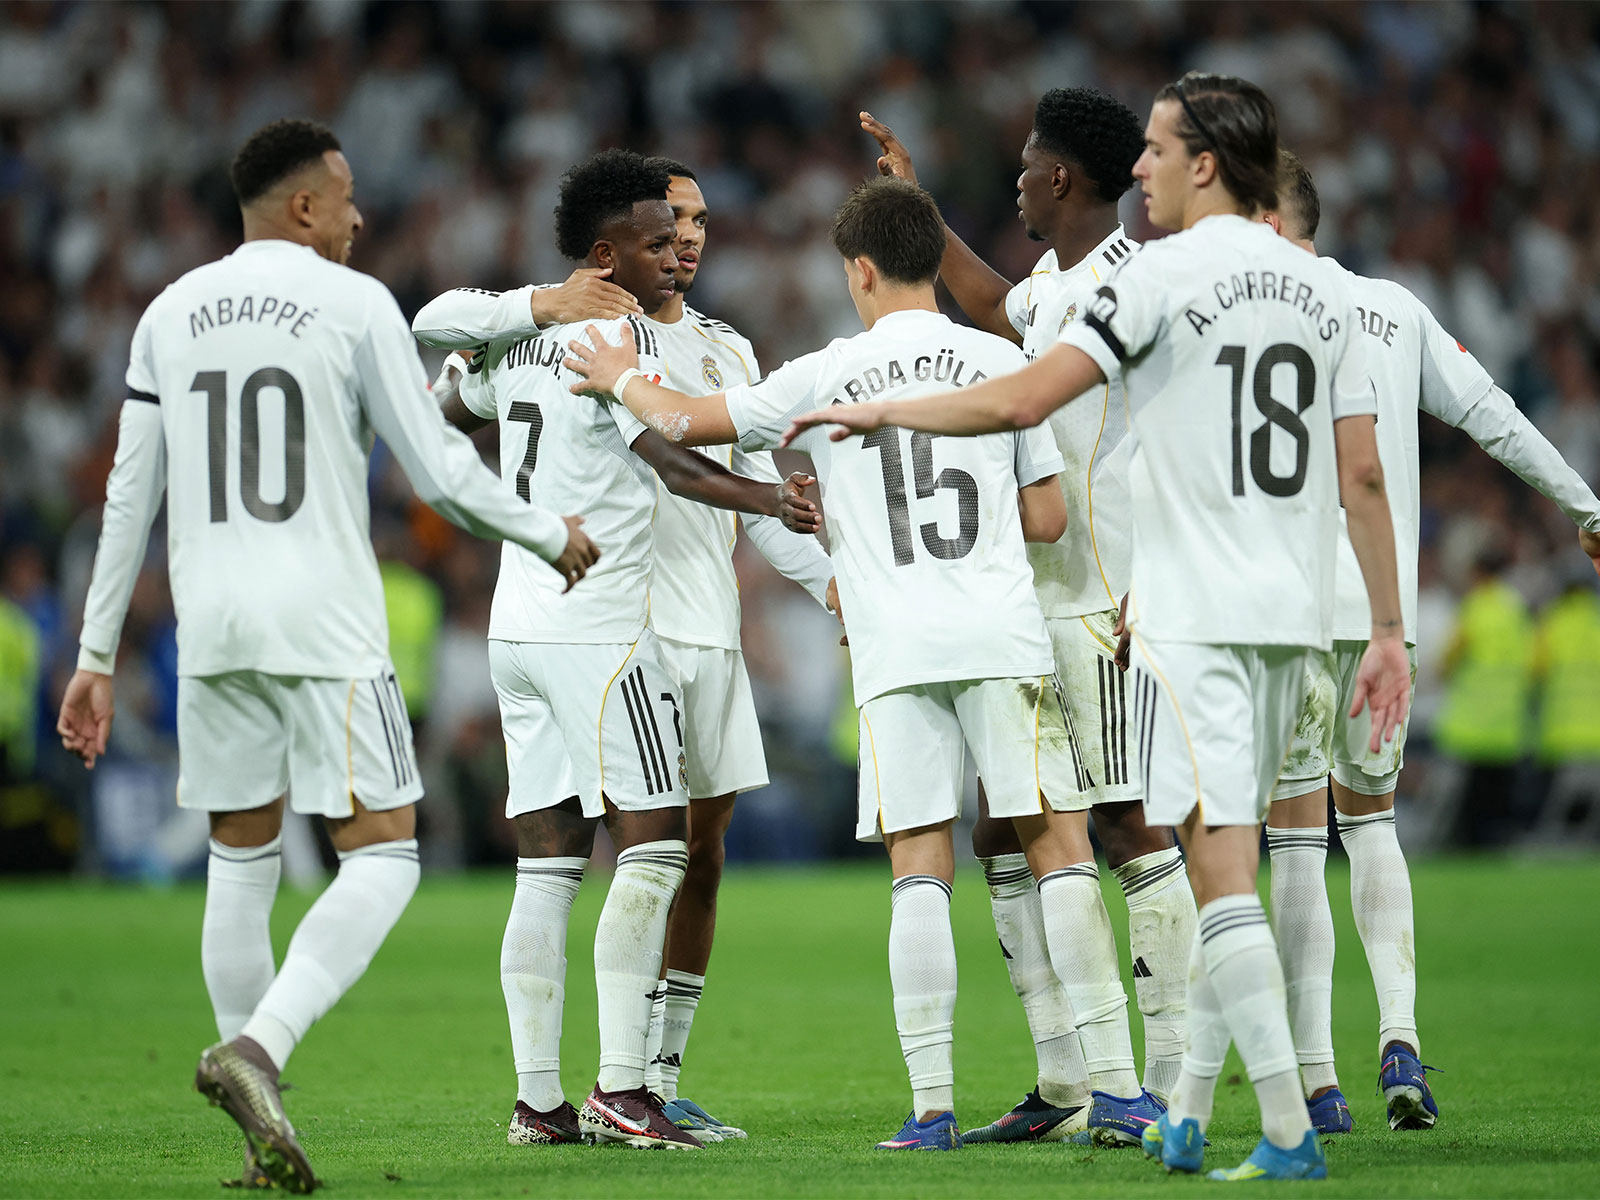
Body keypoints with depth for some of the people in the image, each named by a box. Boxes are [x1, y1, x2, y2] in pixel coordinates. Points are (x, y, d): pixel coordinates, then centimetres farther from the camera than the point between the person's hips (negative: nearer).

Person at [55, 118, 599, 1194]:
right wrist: (550, 536, 13)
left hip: (211, 624, 5)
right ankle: (255, 1051, -22)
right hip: (324, 622, -5)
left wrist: (98, 652, 17)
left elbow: (130, 493, 12)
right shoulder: (354, 304, -3)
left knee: (242, 858, 14)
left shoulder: (172, 312, 11)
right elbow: (439, 470, -3)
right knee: (382, 856, -1)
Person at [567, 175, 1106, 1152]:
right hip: (1004, 638, 0)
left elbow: (687, 422, 9)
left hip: (895, 653, 0)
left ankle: (932, 1104, -6)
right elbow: (1048, 517, 9)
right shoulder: (999, 362, 7)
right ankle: (1096, 1084, -3)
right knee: (1054, 850, 2)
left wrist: (622, 377, 28)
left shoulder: (828, 376, 5)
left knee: (920, 873, 0)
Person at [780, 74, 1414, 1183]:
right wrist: (1390, 632, 13)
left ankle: (1290, 1135, -14)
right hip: (1293, 614, 7)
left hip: (1193, 619, -7)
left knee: (1222, 873, -8)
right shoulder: (1323, 289, 10)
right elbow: (1363, 476, 9)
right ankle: (1185, 1120, 18)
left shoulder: (1168, 275, -8)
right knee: (1226, 867, 14)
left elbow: (1021, 401, -14)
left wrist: (880, 412, -2)